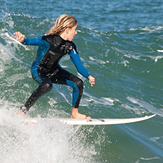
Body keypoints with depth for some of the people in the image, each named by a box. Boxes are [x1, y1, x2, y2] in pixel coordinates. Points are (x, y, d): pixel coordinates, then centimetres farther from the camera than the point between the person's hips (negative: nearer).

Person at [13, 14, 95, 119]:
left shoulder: (70, 46, -9)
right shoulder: (48, 40, -27)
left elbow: (79, 65, -5)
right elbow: (31, 41, -35)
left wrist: (89, 76, -22)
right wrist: (23, 40, -59)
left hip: (53, 71, 7)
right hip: (38, 70, -7)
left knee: (78, 83, -5)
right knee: (47, 85, -39)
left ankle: (75, 114, 13)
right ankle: (23, 111, -29)